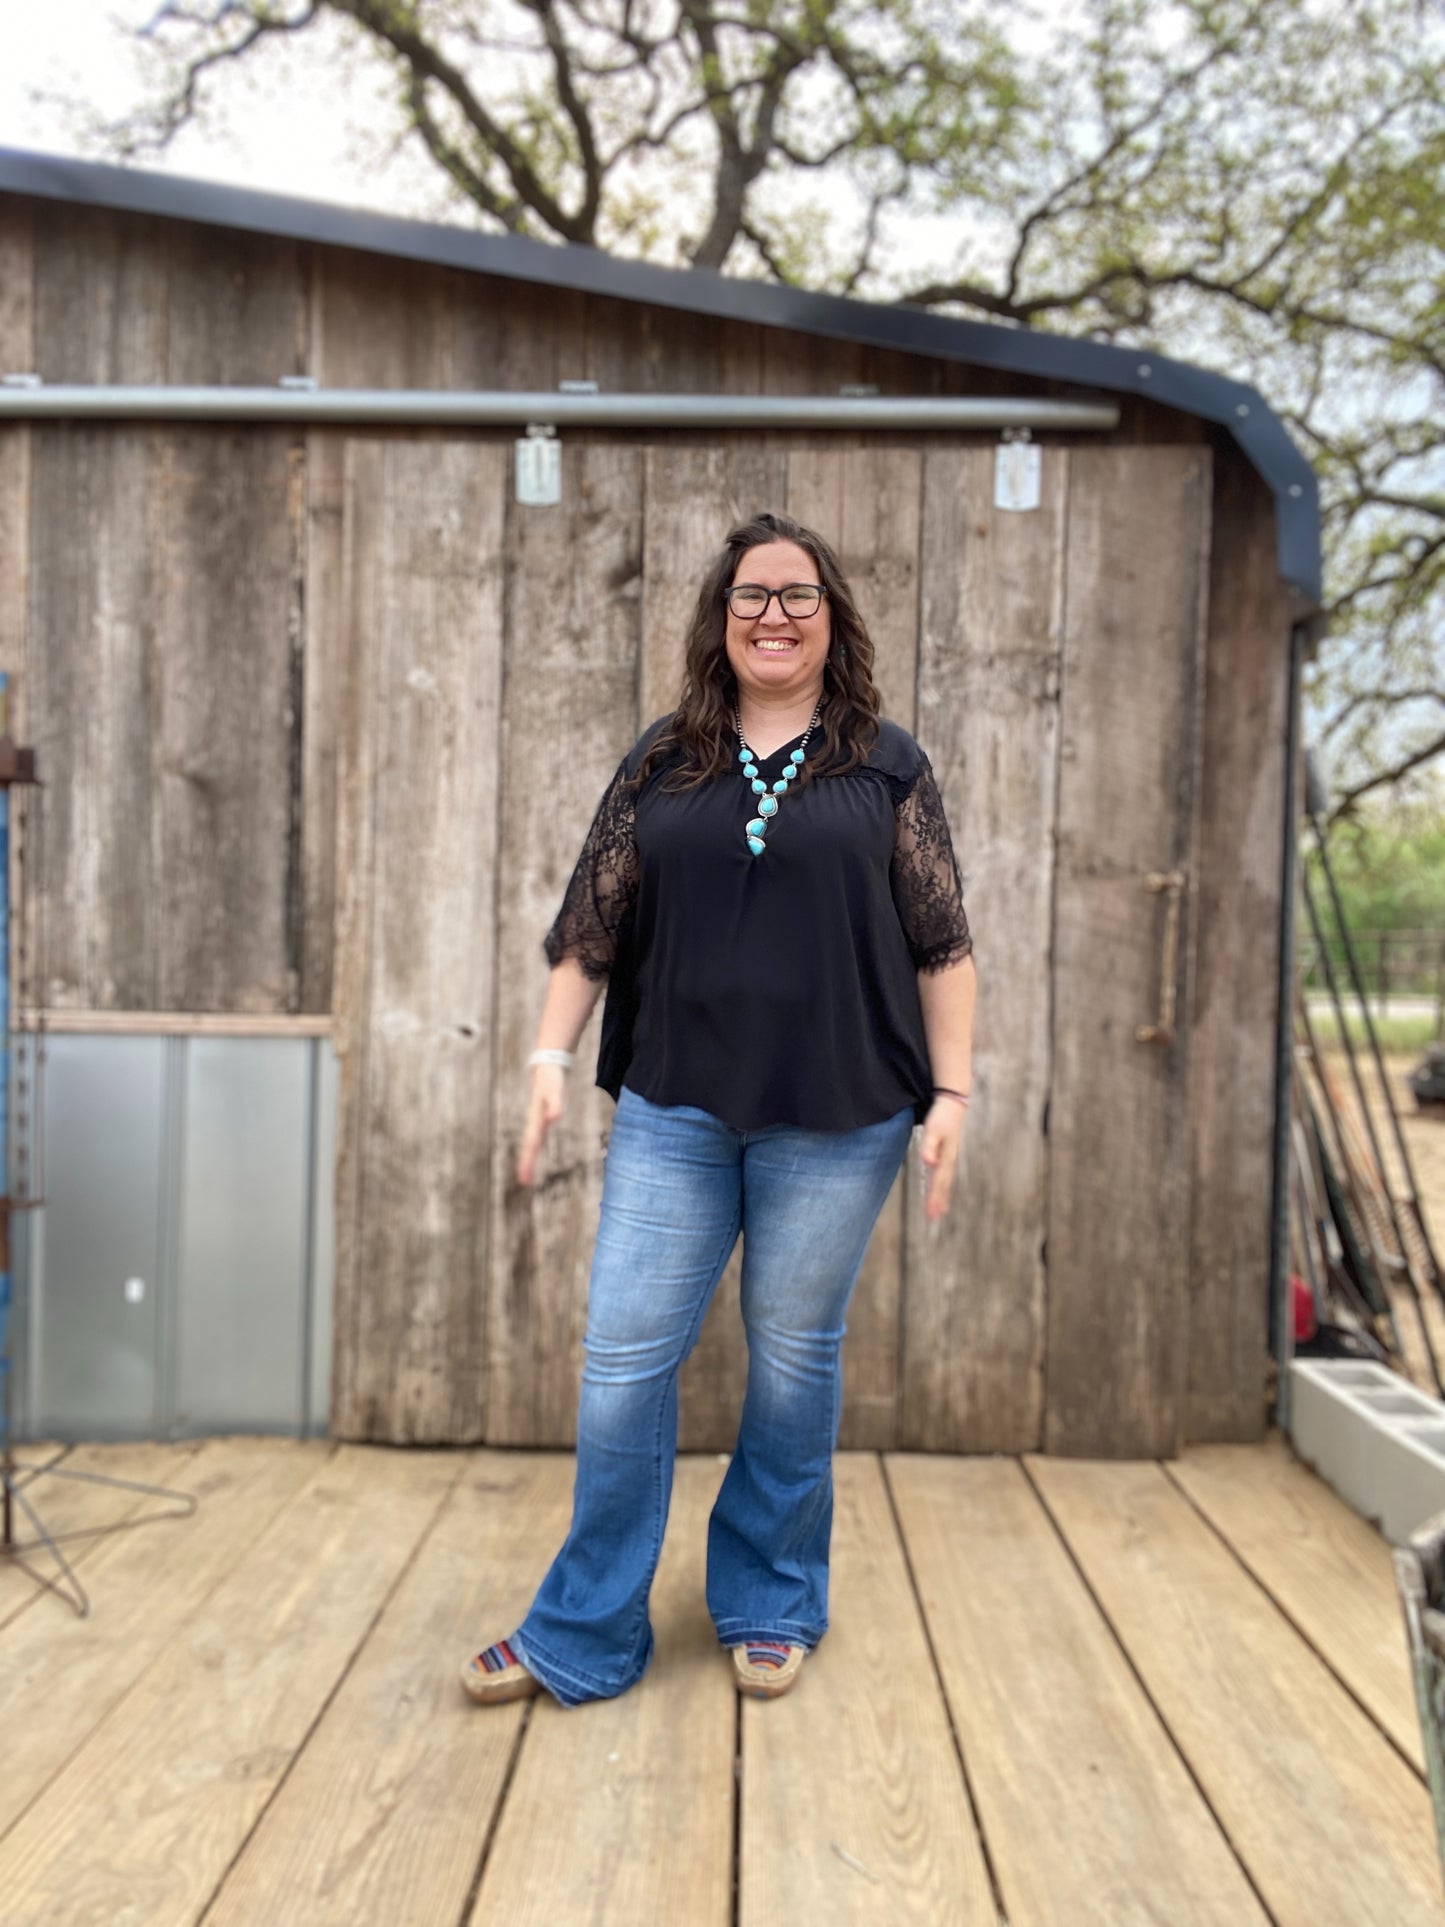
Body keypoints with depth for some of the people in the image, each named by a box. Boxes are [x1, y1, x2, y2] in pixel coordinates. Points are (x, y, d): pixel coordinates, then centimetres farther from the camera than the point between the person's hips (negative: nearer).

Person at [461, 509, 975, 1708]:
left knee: (795, 1357, 10)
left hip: (835, 1117, -1)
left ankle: (771, 1609, 31)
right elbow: (591, 927, 8)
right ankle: (585, 1638, 21)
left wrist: (951, 1091, -4)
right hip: (673, 1111, 2)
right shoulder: (664, 762, 8)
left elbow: (942, 943, 2)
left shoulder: (887, 766, 4)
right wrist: (551, 1058, 0)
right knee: (625, 1357, 4)